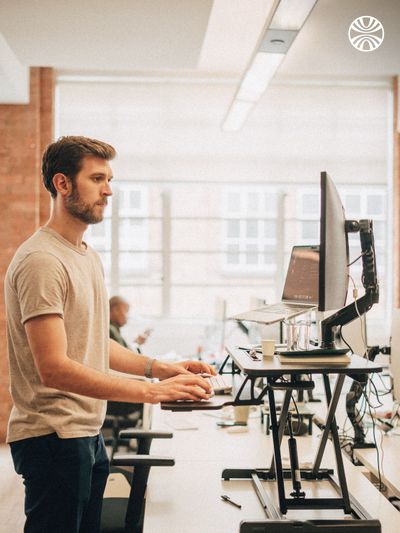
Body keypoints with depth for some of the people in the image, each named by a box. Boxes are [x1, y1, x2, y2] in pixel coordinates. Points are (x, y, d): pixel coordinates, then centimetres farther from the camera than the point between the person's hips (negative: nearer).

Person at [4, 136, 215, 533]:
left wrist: (158, 367, 4)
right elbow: (54, 368, -25)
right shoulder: (41, 260, -18)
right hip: (53, 437, -9)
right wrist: (151, 391, -28)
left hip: (88, 434, 9)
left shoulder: (88, 256, 14)